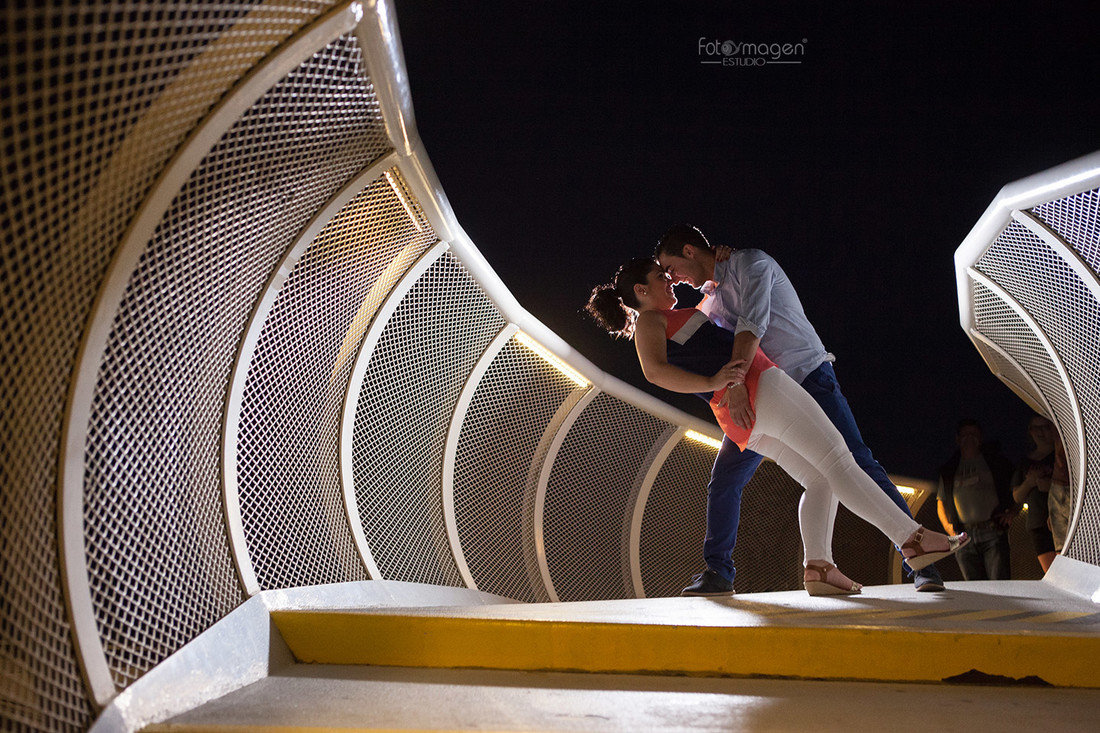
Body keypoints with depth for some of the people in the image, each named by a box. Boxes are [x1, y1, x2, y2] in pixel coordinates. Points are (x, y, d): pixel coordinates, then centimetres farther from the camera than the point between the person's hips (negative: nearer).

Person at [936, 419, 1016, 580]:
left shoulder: (994, 460, 11)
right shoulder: (949, 469, 17)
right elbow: (941, 500, 24)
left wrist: (1011, 512, -2)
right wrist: (946, 524, 8)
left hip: (993, 532, -2)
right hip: (964, 536, 2)